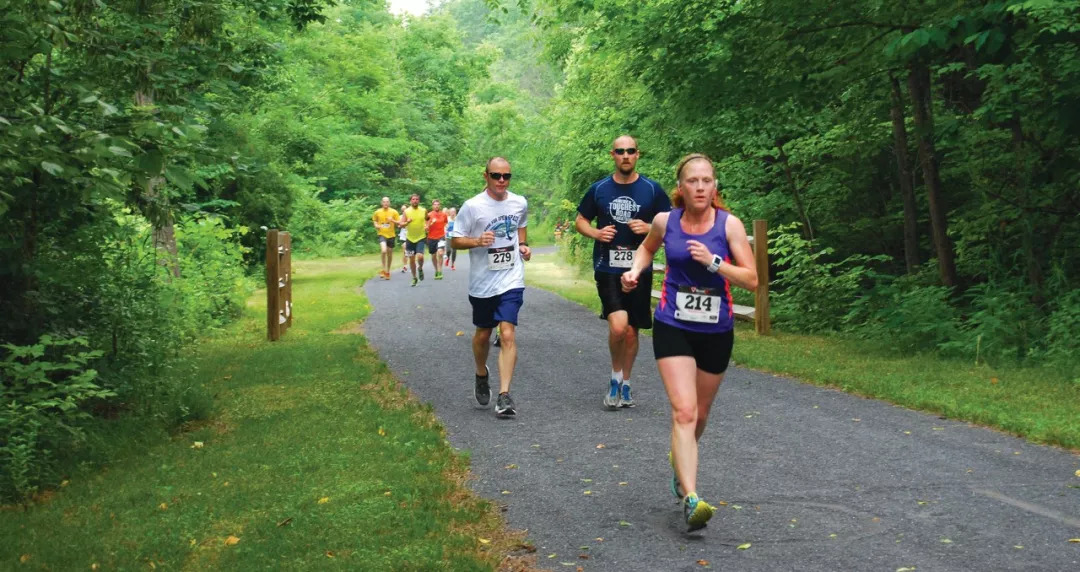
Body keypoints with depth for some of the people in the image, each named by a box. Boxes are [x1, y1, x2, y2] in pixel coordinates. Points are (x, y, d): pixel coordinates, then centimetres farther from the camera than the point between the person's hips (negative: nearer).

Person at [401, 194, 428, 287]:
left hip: (421, 237, -1)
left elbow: (427, 220, 18)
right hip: (410, 238, 1)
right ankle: (414, 278, 22)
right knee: (411, 259, 7)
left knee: (420, 256, -18)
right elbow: (401, 224, -3)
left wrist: (427, 226, -3)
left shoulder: (424, 211, 1)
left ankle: (420, 268, 15)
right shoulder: (406, 211, -2)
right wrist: (407, 222, -23)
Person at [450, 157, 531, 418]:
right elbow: (455, 240, -6)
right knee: (483, 333, 16)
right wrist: (478, 241, -24)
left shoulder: (520, 203, 1)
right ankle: (481, 378, 44)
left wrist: (523, 245, 4)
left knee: (507, 334, -13)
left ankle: (504, 396, -14)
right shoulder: (472, 206, -10)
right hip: (482, 282, -1)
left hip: (511, 280, 1)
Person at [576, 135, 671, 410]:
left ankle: (625, 384, 29)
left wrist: (648, 228, -13)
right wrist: (597, 233, -7)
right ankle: (615, 376, 5)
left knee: (631, 331, 10)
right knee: (618, 326, -19)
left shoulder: (652, 189, 2)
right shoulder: (599, 189, 3)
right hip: (607, 269, -1)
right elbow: (580, 220, 13)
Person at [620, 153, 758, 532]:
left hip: (716, 331, 1)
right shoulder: (665, 221, -3)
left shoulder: (729, 224, -8)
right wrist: (635, 270, 1)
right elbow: (647, 247, 20)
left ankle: (679, 462, 47)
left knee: (700, 415, 16)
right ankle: (691, 499, -22)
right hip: (673, 328, -1)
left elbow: (751, 279, -10)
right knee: (683, 411, -16)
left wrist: (713, 261, -23)